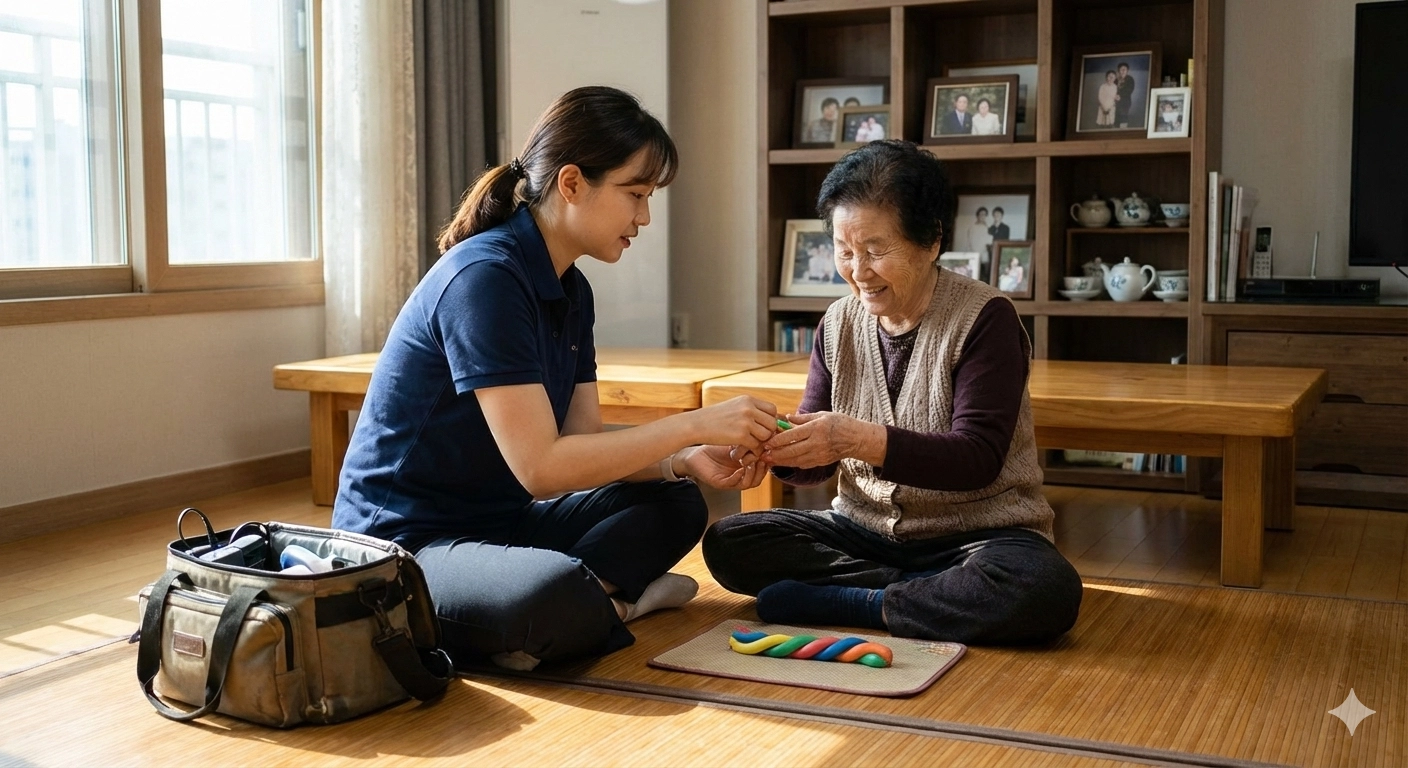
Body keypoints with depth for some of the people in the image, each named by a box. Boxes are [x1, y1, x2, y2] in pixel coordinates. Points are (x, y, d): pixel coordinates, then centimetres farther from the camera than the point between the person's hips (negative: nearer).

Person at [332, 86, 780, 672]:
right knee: (559, 600, -38)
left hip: (496, 523, 10)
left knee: (675, 505, 7)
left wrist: (688, 461, -12)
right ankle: (604, 598, -7)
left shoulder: (571, 291, 8)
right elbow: (540, 466, -25)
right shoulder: (485, 277, -21)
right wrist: (694, 424, -22)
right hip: (405, 540, -10)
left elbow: (585, 445, 5)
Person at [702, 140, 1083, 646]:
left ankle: (839, 602, -19)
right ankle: (944, 594, -15)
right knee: (726, 543, -15)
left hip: (976, 532, -4)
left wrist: (862, 440, -34)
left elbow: (979, 459, -21)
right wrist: (785, 449, -20)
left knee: (1046, 590, -36)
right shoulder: (839, 324, 4)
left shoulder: (984, 319, -11)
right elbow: (817, 466, 5)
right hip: (864, 530, 5)